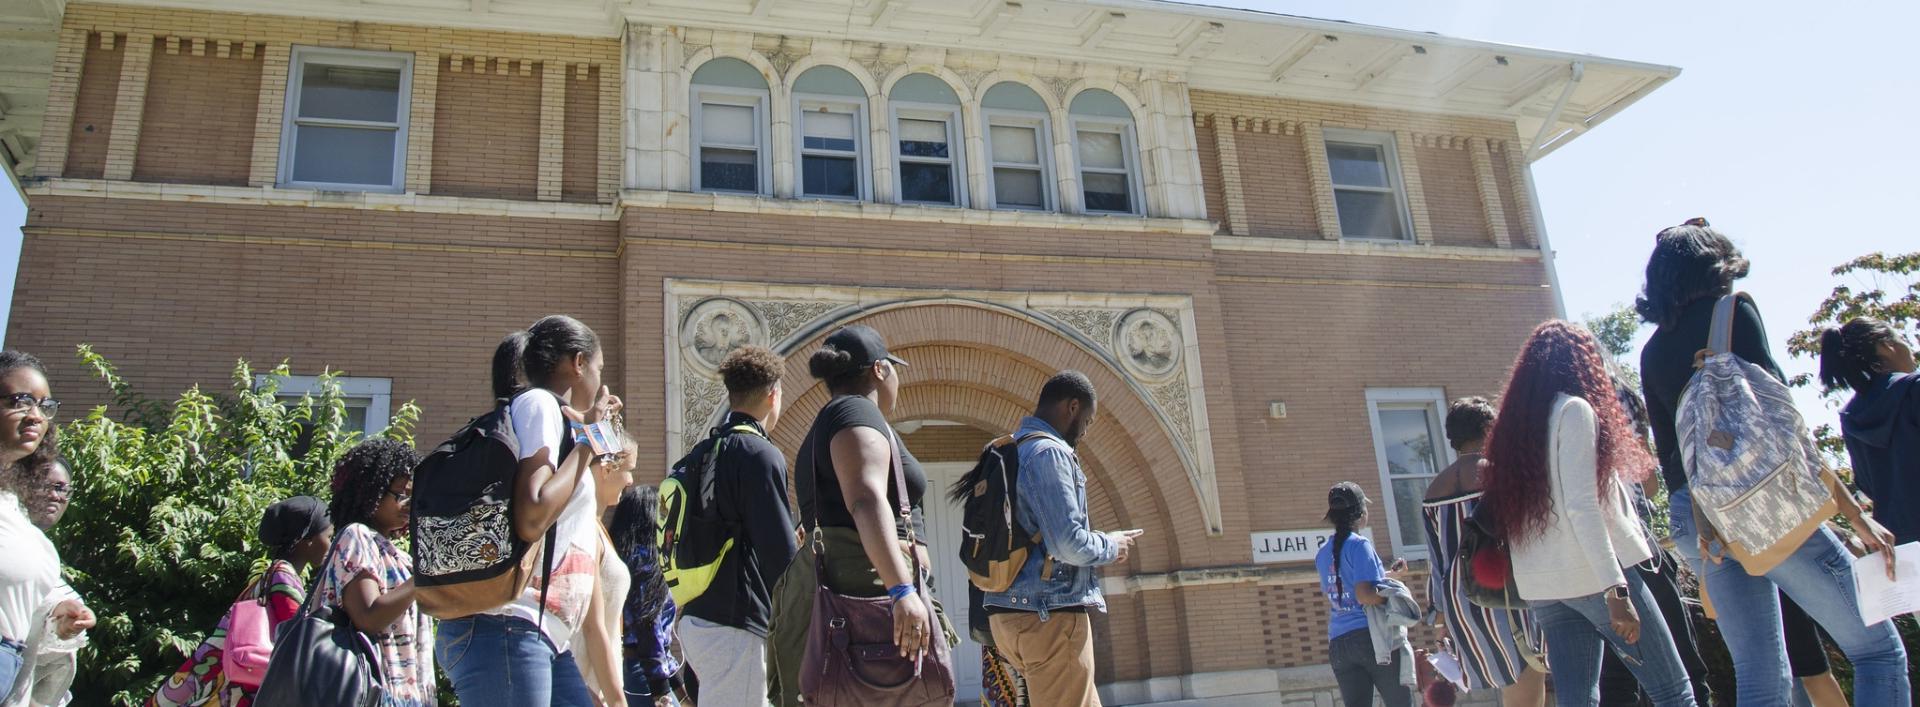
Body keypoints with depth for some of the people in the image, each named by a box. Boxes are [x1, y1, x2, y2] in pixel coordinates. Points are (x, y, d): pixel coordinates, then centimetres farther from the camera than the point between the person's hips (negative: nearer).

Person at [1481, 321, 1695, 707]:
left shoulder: (1515, 421, 15)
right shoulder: (1575, 409, -6)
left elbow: (1502, 516, 15)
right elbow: (1581, 506, -16)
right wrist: (1617, 591, -19)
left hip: (1540, 586, 7)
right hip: (1593, 574, -7)